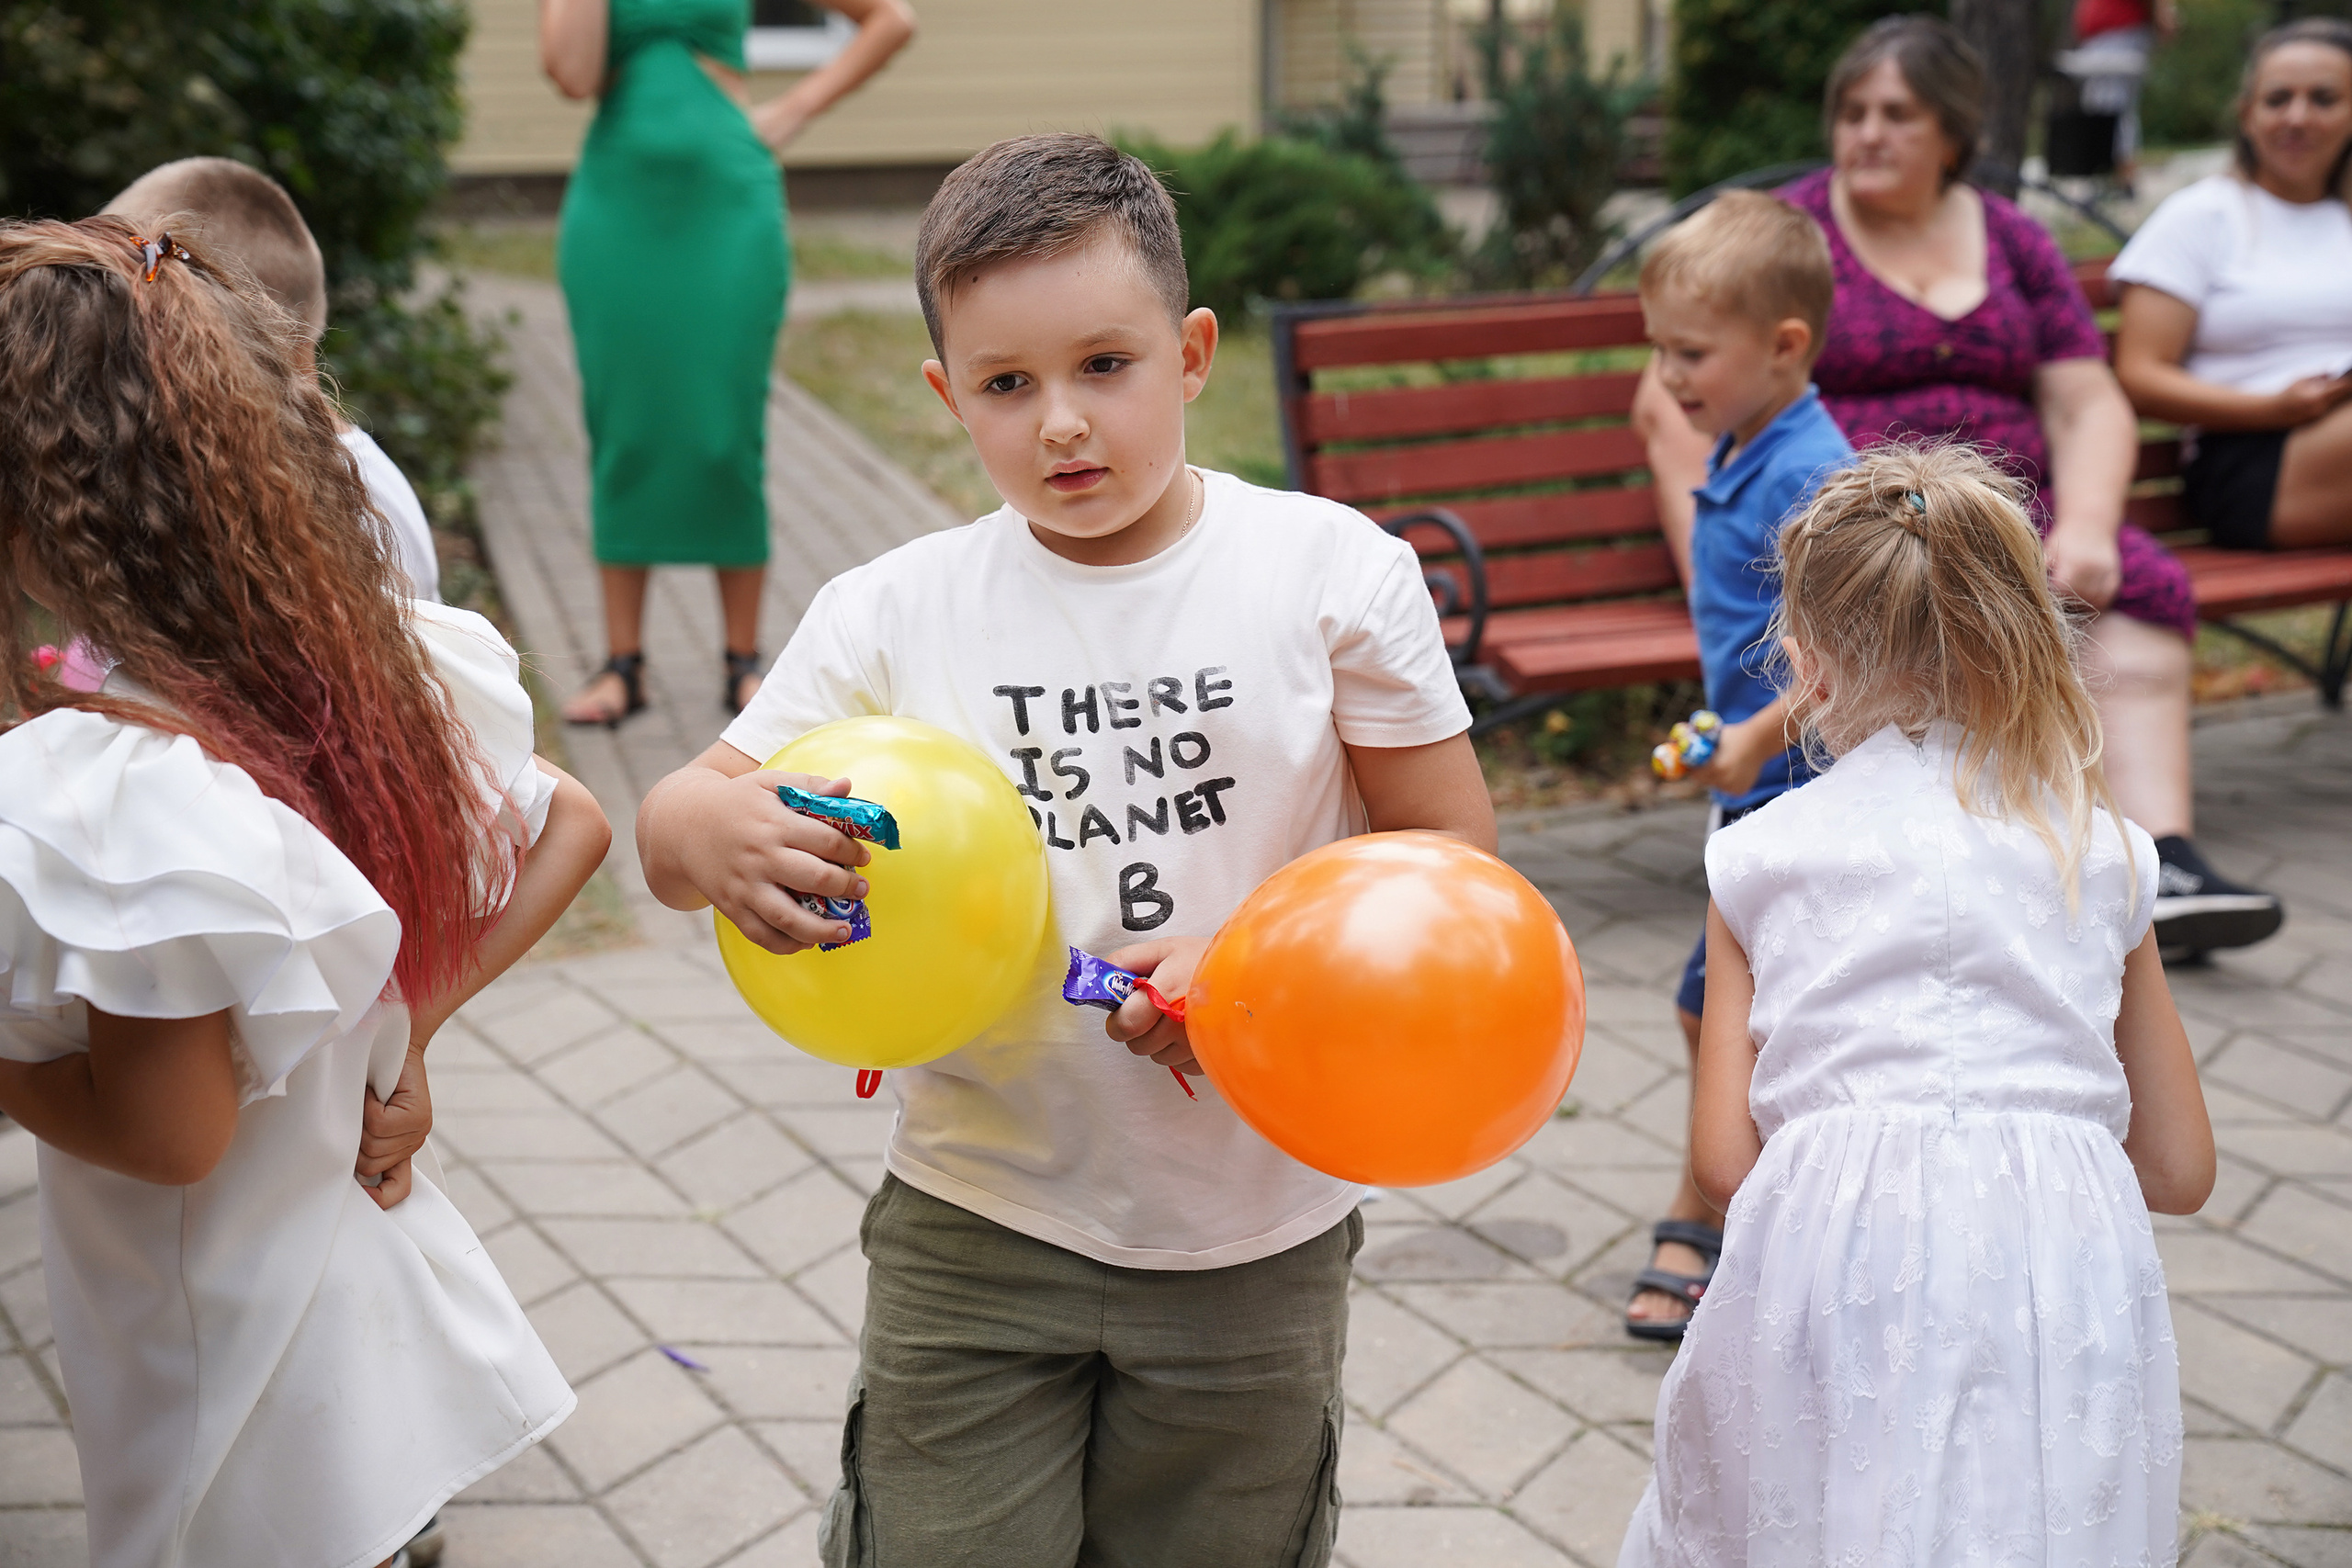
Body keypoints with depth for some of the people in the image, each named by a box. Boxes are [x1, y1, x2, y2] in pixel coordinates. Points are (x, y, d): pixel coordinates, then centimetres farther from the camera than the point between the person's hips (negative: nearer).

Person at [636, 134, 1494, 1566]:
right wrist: (713, 833, -27)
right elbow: (673, 830, -2)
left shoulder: (1335, 572, -8)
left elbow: (1455, 857, -4)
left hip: (1257, 1236, 0)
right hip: (976, 1229, 0)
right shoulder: (892, 613, -6)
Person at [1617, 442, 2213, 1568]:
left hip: (1833, 1267, -2)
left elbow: (1723, 1161, 1)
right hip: (2064, 1283, 2)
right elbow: (2181, 1170, 14)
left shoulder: (1758, 856, 5)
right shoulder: (2104, 850, 11)